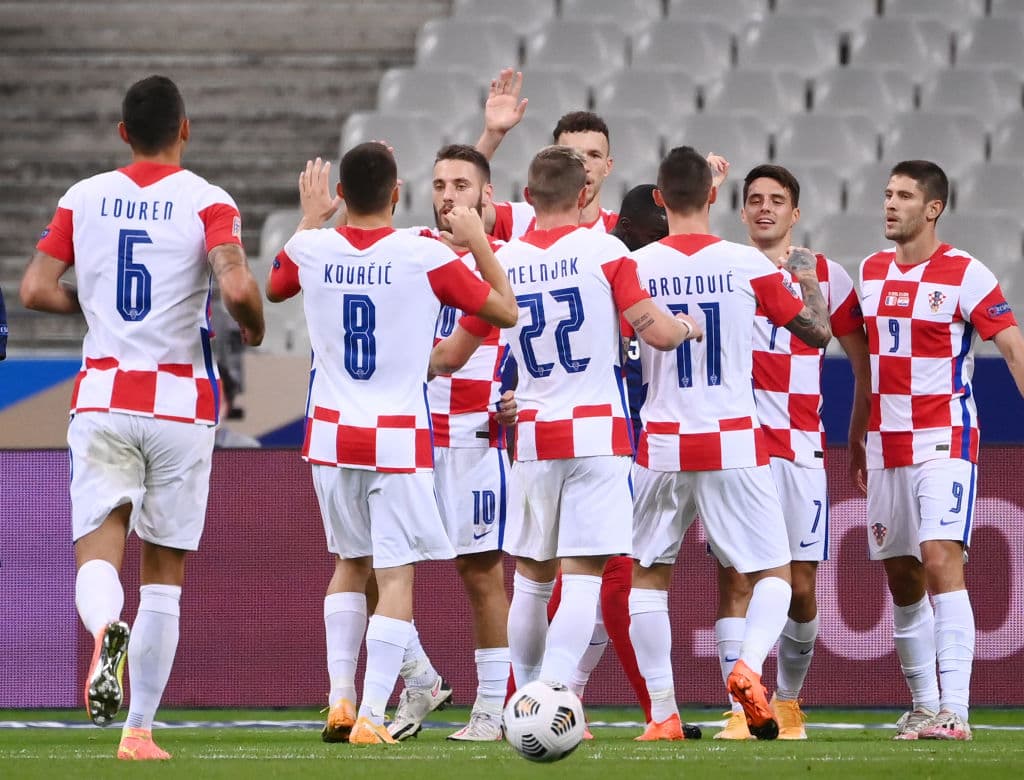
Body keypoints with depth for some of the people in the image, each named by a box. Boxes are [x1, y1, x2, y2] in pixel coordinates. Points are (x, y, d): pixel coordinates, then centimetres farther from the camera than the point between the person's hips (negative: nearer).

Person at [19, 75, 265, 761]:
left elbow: (36, 290, 2)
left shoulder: (83, 199, 6)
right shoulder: (208, 202, -4)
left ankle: (105, 629, -39)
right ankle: (140, 730, 8)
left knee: (98, 553, -4)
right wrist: (254, 327, 3)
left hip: (102, 400, 1)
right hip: (182, 400, -1)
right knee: (165, 575, 9)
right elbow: (237, 287, -19)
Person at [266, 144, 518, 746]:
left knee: (350, 563, 20)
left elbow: (274, 288, 24)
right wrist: (479, 244, 13)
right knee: (396, 575, 0)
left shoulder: (312, 249, -1)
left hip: (332, 436, 4)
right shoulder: (428, 256, -10)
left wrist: (310, 218, 34)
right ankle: (372, 716, -8)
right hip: (400, 439, -4)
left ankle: (341, 698, 11)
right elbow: (506, 312, 1)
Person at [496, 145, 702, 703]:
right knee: (582, 580, -6)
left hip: (533, 438, 3)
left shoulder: (501, 261, 4)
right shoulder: (603, 250, -5)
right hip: (598, 434, -3)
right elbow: (657, 333, -6)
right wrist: (689, 326, 15)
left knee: (531, 580, 13)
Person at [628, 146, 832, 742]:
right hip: (735, 444, -1)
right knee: (773, 573, 8)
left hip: (663, 446, 1)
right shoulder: (748, 266, -3)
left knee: (648, 576, 13)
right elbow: (818, 332, 8)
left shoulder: (636, 267, -3)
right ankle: (750, 664, -19)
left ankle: (663, 713, 6)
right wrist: (809, 280, 27)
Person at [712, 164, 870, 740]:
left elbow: (865, 362, 11)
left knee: (799, 586, 1)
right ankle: (742, 709, -10)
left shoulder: (826, 277, 6)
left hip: (800, 449, 0)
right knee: (735, 579, -9)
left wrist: (858, 438, 10)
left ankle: (788, 702, 22)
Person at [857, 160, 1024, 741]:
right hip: (886, 445, 7)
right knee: (900, 577, 8)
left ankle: (955, 710, -24)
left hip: (944, 441, -7)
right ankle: (924, 708, 18)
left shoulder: (965, 274, -8)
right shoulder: (872, 271, 11)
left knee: (940, 560, -19)